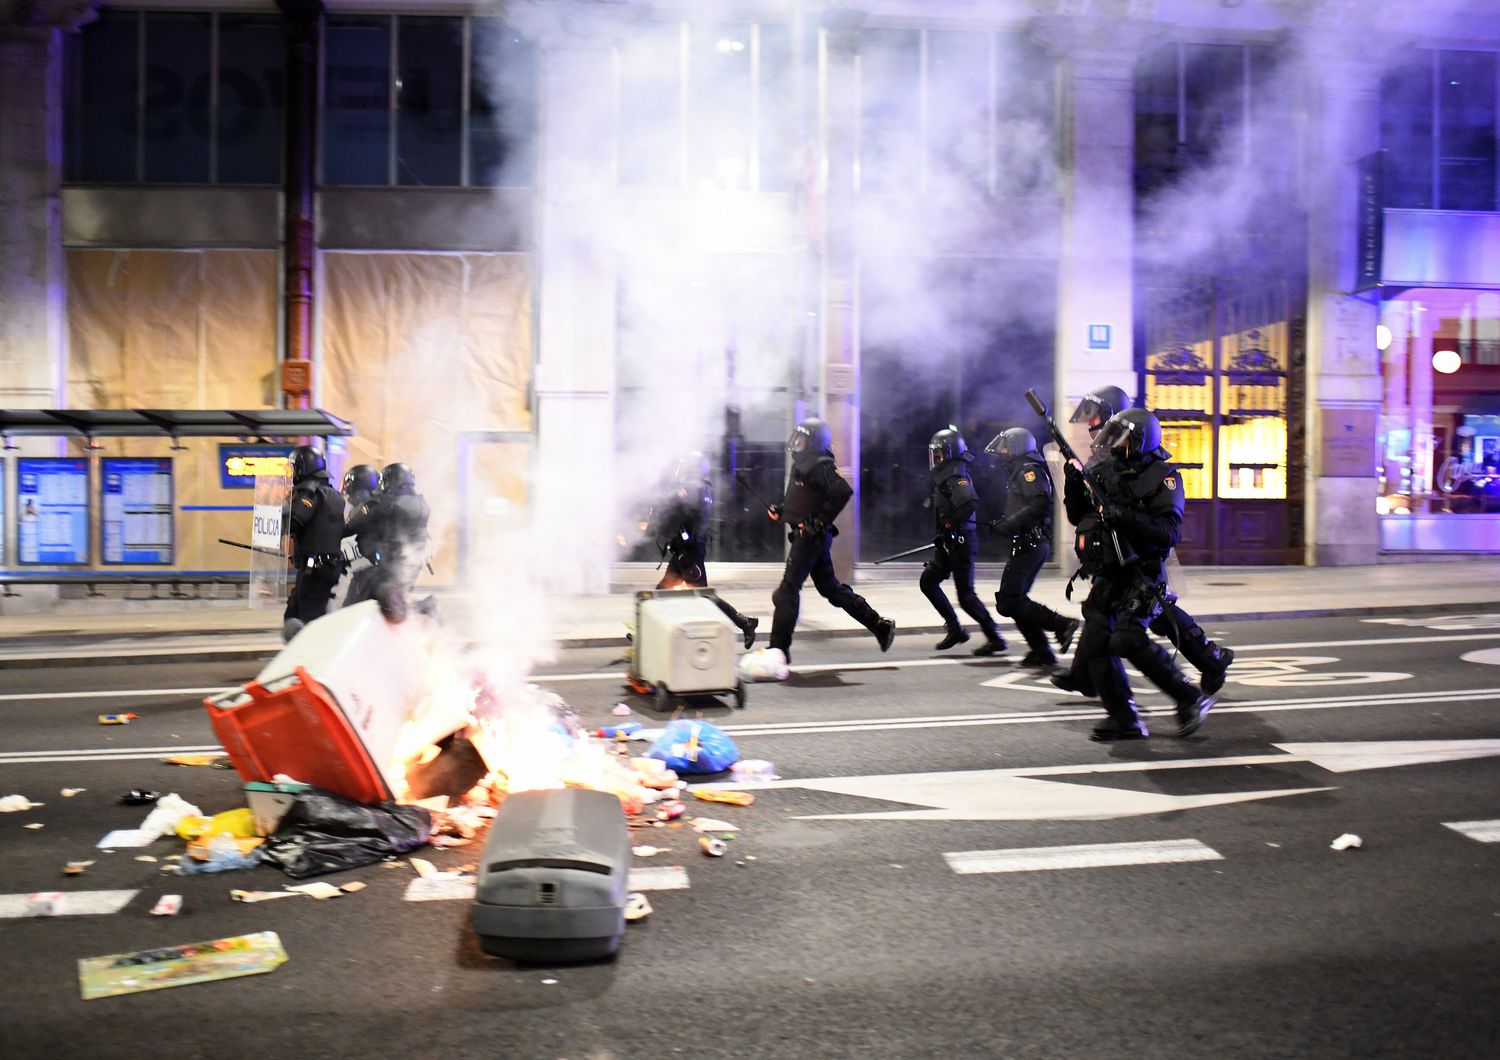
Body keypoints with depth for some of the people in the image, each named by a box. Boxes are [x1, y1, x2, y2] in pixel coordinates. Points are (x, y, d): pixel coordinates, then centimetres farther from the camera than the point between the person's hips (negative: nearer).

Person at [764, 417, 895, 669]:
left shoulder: (819, 465, -13)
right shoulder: (803, 464, 17)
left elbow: (843, 492, -26)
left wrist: (820, 523, -23)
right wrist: (781, 511, 13)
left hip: (811, 537, -10)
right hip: (807, 537, 10)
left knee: (788, 590, -8)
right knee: (831, 588, 15)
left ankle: (779, 649, -3)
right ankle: (880, 625, 22)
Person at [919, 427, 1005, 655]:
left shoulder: (955, 476, -16)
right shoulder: (945, 475, 14)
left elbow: (970, 502, -32)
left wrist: (951, 526, -23)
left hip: (961, 542, -10)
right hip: (949, 543, 10)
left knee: (966, 595, -6)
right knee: (927, 581, 11)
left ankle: (995, 639, 3)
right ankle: (955, 629, 15)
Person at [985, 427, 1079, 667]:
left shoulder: (1029, 470, -10)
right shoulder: (1021, 472, 21)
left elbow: (1040, 504, -24)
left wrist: (1008, 524, -23)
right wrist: (1002, 523, 12)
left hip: (1029, 545, -11)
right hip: (1030, 544, 11)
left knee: (1008, 603, -12)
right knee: (1015, 600, 12)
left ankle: (1062, 625, -11)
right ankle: (1042, 652, 13)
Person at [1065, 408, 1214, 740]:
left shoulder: (1162, 476, -7)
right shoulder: (1102, 472, 11)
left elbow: (1169, 532, -16)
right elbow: (1078, 517, 18)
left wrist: (1126, 517, -25)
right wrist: (1074, 485, 1)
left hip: (1142, 576, -7)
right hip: (1107, 577, 7)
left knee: (1127, 640, -22)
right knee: (1094, 642, -3)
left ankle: (1190, 699, -6)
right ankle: (1125, 720, 7)